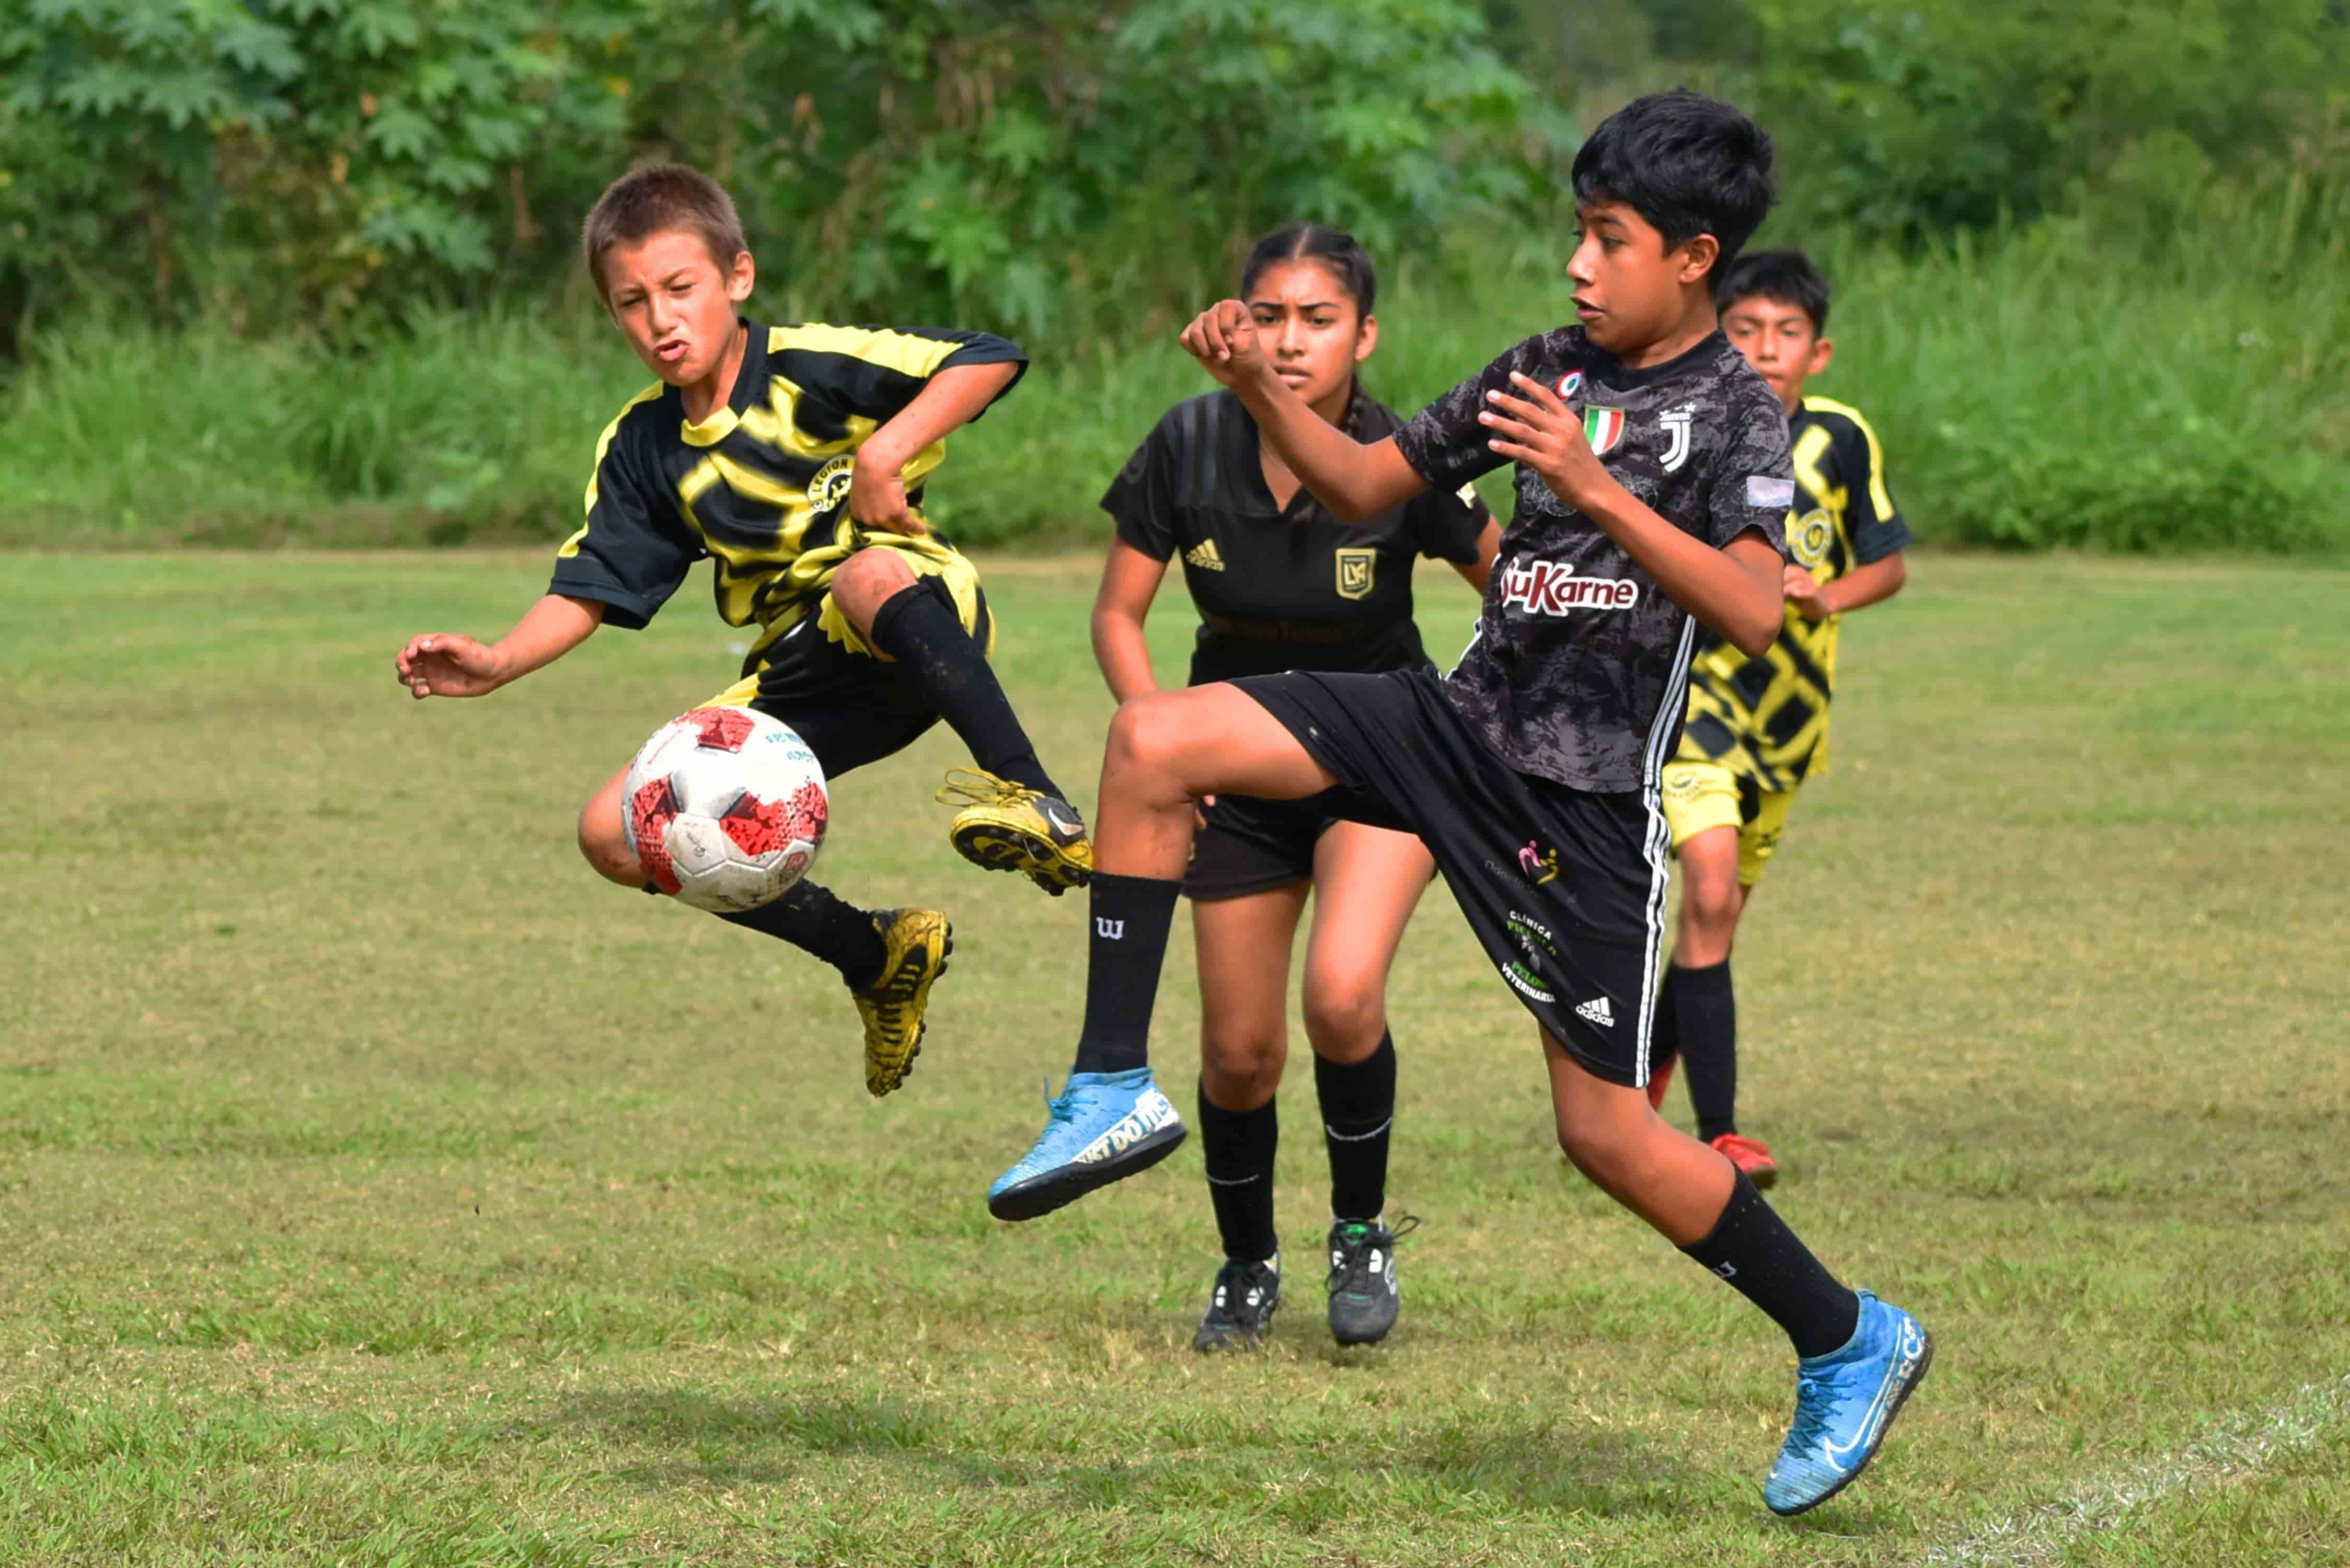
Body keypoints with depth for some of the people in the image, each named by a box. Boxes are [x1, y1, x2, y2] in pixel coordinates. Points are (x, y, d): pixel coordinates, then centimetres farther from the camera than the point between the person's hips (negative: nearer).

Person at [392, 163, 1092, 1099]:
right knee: (620, 834, -6)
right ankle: (878, 957, 6)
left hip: (920, 624, -7)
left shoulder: (809, 369, -10)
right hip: (802, 680, 7)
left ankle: (1036, 803, -41)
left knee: (872, 574, -42)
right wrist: (500, 662, -13)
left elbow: (987, 362, -17)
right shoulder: (642, 448, 7)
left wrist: (888, 450, -29)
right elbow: (592, 589, 4)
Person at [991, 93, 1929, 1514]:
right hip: (1463, 718, 6)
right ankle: (1116, 1090, -5)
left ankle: (1853, 1344, 15)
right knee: (1154, 742, -11)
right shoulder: (1548, 371, 9)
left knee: (1607, 1131, -4)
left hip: (1589, 800, -6)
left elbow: (1754, 611, -25)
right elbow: (1366, 484, 17)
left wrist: (1598, 493, -34)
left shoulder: (1737, 412, -9)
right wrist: (1261, 389, 0)